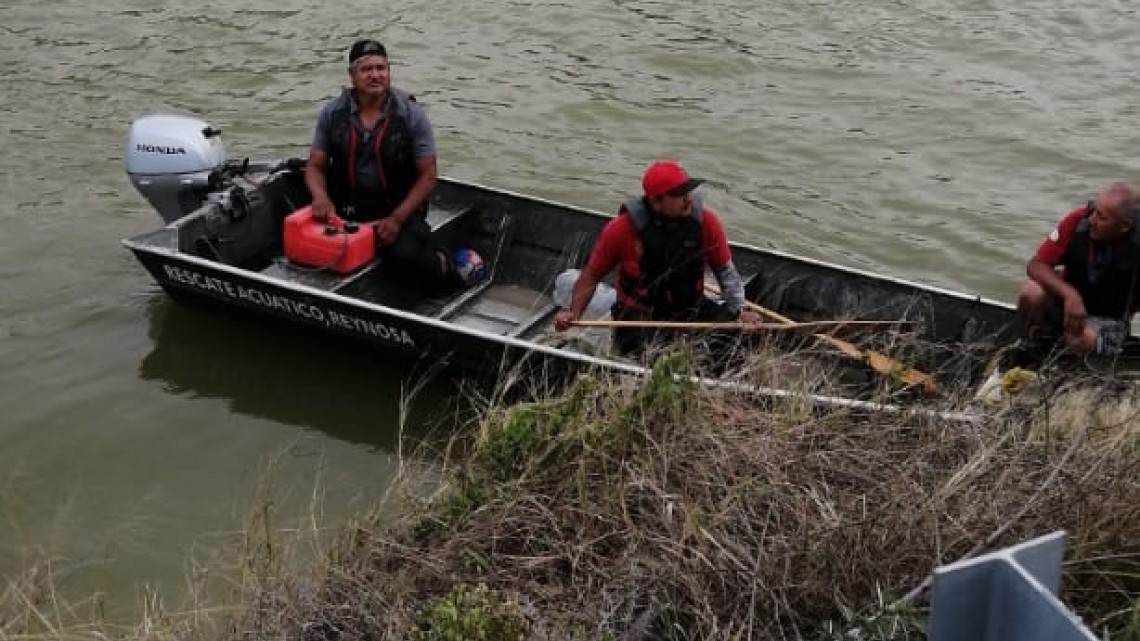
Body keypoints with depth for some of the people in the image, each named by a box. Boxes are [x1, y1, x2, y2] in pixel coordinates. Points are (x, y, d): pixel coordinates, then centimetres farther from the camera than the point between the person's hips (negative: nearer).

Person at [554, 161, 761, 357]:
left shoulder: (705, 221, -8)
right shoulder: (622, 229, -15)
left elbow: (726, 271, 2)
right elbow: (591, 275, -3)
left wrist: (740, 310, -11)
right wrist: (573, 313, -16)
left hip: (692, 309, 4)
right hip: (639, 315, -4)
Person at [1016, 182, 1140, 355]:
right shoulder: (1078, 220, -21)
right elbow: (1035, 265, -19)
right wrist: (1070, 294, -34)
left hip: (1107, 321, -1)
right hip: (1067, 300, 2)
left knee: (1084, 340, -33)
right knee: (1032, 294, -29)